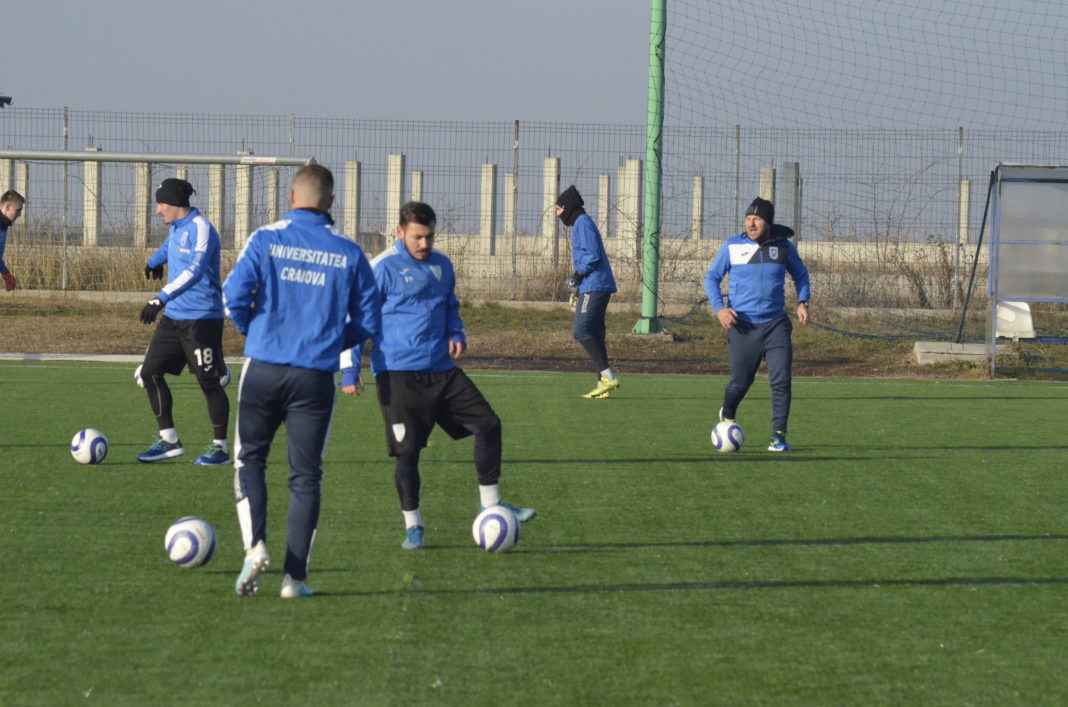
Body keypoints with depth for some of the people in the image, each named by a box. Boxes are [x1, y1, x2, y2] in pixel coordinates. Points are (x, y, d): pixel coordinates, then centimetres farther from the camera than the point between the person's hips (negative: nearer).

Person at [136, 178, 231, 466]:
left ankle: (219, 447, 8)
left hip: (202, 318, -9)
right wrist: (154, 260, 51)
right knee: (150, 372, 2)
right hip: (174, 316, 9)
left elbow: (195, 271, -31)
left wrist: (161, 299, -39)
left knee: (209, 382, -3)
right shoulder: (175, 227, 10)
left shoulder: (200, 228, -17)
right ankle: (168, 440, 9)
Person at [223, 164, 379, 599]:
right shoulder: (348, 253, 2)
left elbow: (234, 295, -10)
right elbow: (368, 321, 4)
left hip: (264, 367, -1)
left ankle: (255, 544, -8)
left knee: (249, 459, 14)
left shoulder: (266, 240, -2)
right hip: (316, 376, 1)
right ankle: (295, 576, 4)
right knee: (306, 475, 7)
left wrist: (252, 330, 10)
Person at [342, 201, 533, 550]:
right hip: (398, 374, -6)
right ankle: (413, 525, 10)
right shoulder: (383, 268, -6)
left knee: (488, 424, -1)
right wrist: (349, 370, -7)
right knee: (407, 450, -4)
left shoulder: (442, 266, 11)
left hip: (441, 370, 6)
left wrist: (457, 336, 5)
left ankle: (491, 505, 10)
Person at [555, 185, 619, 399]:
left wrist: (578, 275, -10)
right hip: (593, 287, 10)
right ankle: (604, 383, 7)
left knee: (581, 331, -14)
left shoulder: (583, 224, -9)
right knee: (593, 335, 8)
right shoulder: (580, 223, 22)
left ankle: (607, 376, -18)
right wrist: (578, 278, 15)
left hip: (594, 287, -10)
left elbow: (593, 255, -19)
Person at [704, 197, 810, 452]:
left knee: (781, 380, -11)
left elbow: (800, 274, 21)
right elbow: (711, 277, 7)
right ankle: (727, 416, 38)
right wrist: (719, 307, -8)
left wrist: (802, 301, 4)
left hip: (776, 325, 1)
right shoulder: (732, 246, -1)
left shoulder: (784, 247, 3)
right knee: (740, 382, 6)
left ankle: (779, 436, -6)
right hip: (743, 326, -1)